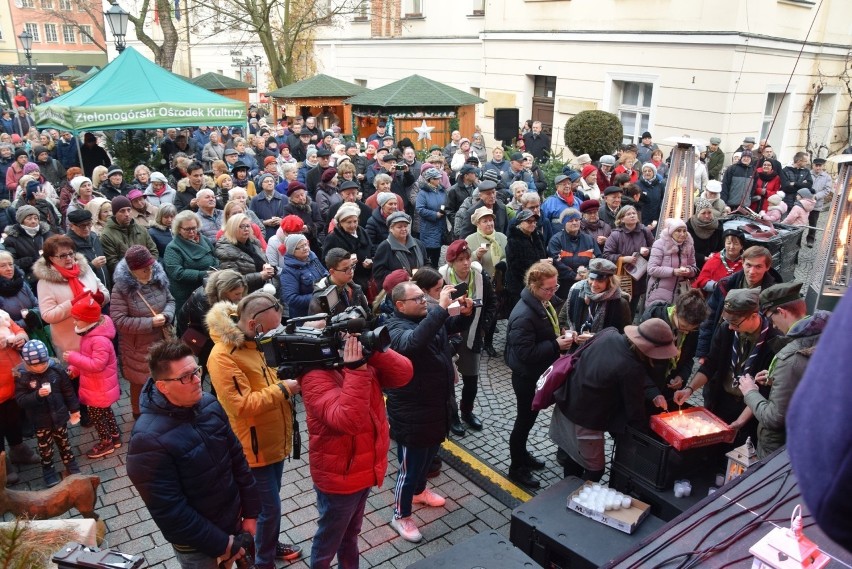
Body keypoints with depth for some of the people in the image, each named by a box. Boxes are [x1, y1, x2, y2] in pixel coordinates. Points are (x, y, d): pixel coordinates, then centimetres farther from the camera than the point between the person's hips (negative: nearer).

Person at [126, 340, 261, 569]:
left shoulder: (209, 404, -9)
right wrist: (219, 544, -17)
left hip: (233, 518, 6)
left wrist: (250, 512, 1)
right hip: (196, 541, -5)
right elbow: (169, 511, -23)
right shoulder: (149, 439, -27)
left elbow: (237, 459, 0)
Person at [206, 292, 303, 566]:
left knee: (271, 503, 24)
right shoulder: (223, 356, -25)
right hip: (255, 447, -8)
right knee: (269, 507, 4)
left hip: (275, 439, 8)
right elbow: (241, 405, -29)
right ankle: (263, 561, 26)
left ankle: (270, 544, 44)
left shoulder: (255, 341, 2)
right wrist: (282, 389, -25)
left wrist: (290, 378, -4)